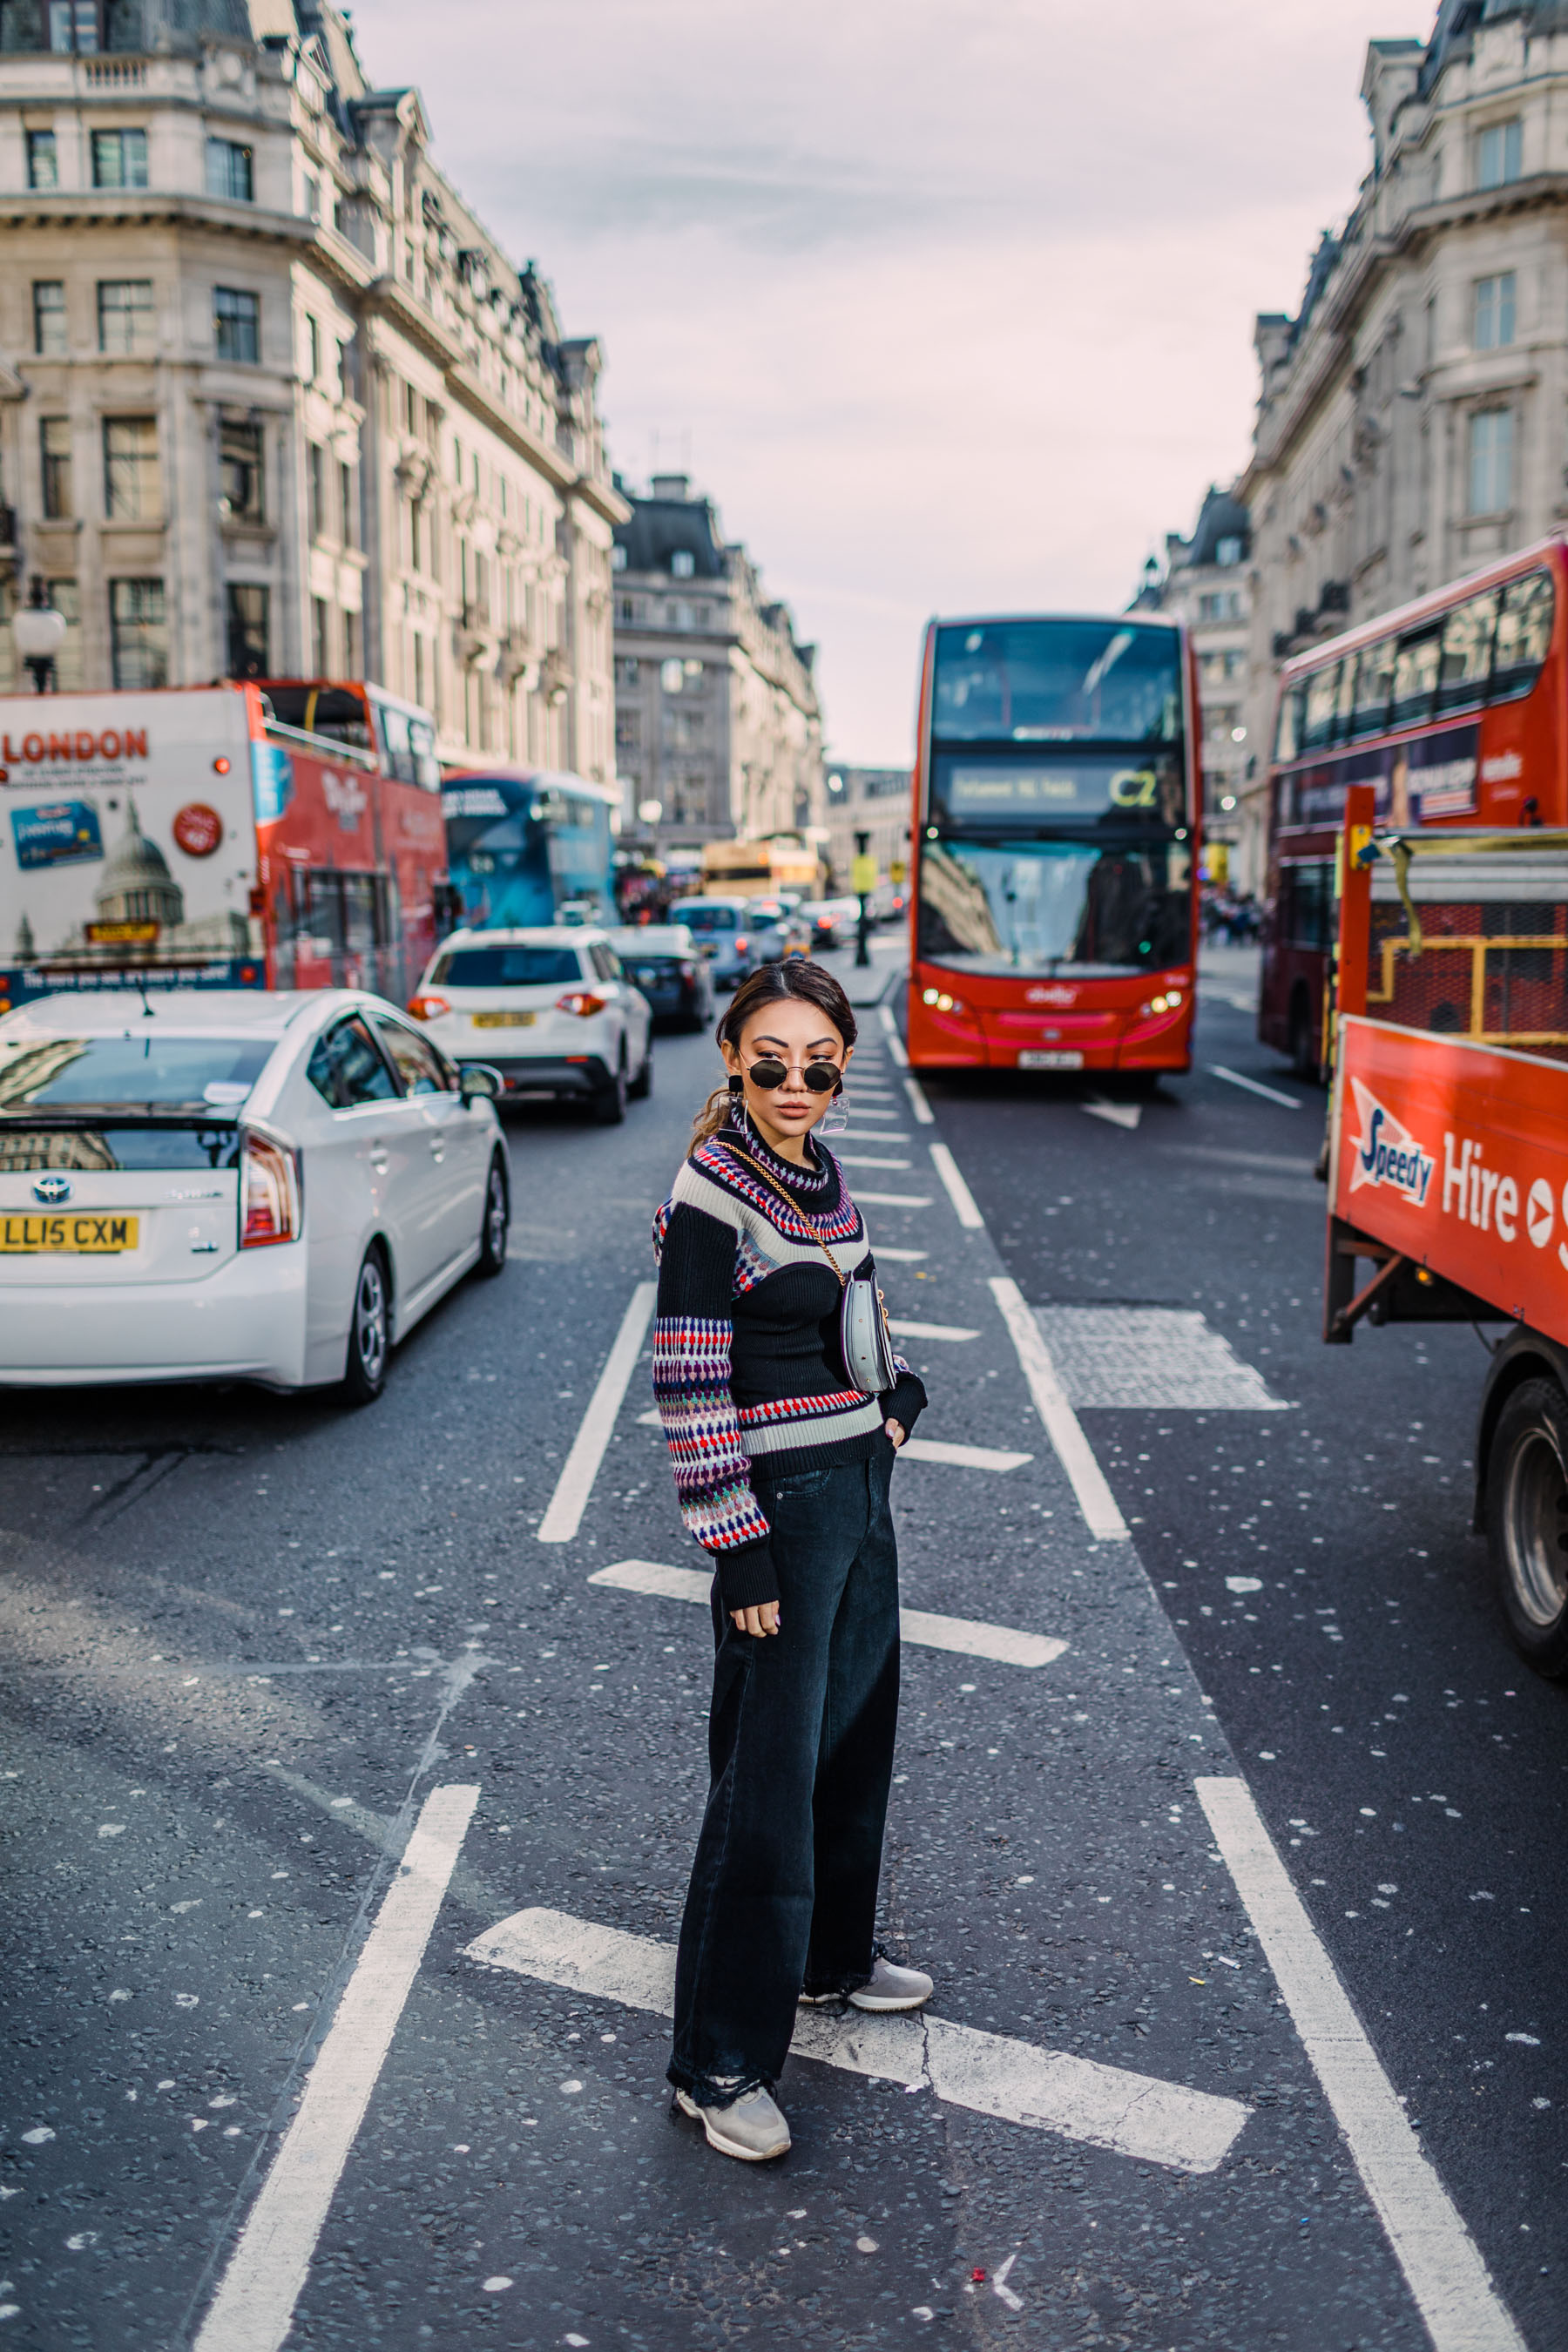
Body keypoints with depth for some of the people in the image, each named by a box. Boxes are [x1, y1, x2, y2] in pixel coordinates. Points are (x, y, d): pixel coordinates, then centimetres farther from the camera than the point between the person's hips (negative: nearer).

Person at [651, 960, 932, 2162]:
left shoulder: (828, 1177, 7)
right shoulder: (710, 1197, -17)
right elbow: (691, 1387, -19)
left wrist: (894, 1394, 7)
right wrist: (741, 1551, -19)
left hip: (863, 1484, 8)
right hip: (782, 1505, -8)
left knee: (856, 1731, 20)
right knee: (770, 1771, -4)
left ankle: (834, 1951, 40)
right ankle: (721, 2060, 9)